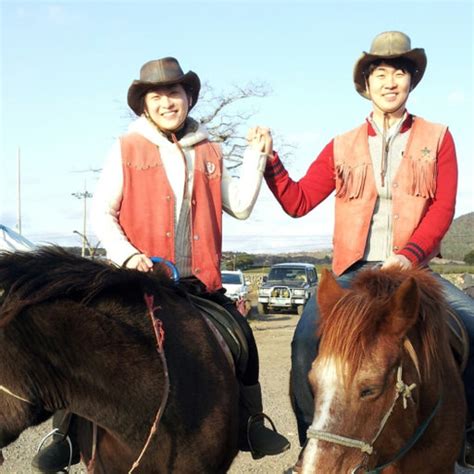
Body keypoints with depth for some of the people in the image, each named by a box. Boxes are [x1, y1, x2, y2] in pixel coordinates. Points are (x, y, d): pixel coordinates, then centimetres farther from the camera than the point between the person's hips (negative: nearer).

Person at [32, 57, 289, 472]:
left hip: (200, 281, 4)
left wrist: (256, 156, 4)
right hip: (141, 278, -3)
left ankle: (250, 424, 22)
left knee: (242, 337, 1)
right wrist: (127, 255, -15)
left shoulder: (208, 152, 11)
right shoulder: (126, 149, 1)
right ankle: (69, 431, 2)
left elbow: (241, 206, 10)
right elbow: (101, 212, 0)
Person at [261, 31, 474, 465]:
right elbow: (298, 201, 10)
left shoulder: (437, 138, 9)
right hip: (354, 270, 1)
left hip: (413, 267, 0)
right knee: (307, 337, -23)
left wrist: (408, 256, -17)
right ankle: (312, 442, -8)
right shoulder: (343, 147, 13)